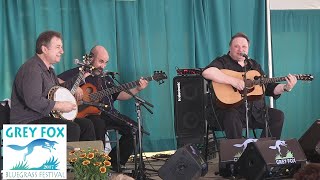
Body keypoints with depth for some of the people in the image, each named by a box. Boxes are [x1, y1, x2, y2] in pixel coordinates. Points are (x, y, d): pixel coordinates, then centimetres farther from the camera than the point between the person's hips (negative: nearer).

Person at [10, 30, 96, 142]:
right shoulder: (32, 69, -18)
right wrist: (60, 106, -22)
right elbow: (33, 101, -29)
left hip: (47, 117, 11)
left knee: (87, 125, 5)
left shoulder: (48, 69, 16)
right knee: (72, 129, -27)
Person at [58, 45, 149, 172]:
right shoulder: (78, 73, 3)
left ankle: (115, 165, 0)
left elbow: (118, 95, 21)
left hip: (108, 113, 7)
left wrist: (137, 89, 8)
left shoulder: (106, 79, 24)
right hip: (88, 114, -7)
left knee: (134, 128, -8)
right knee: (99, 125, -40)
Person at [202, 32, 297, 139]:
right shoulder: (223, 62, -1)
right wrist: (233, 81, -26)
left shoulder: (254, 65, 21)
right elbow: (207, 72, -24)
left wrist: (286, 88, 1)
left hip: (255, 111, 6)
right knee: (232, 118, -37)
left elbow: (269, 88, 20)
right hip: (230, 109, -6)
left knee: (278, 116, -7)